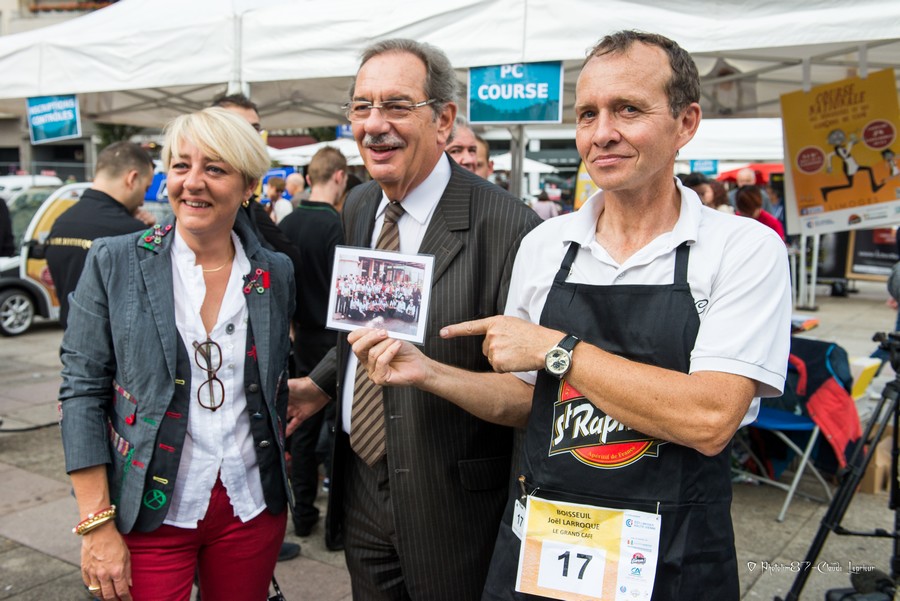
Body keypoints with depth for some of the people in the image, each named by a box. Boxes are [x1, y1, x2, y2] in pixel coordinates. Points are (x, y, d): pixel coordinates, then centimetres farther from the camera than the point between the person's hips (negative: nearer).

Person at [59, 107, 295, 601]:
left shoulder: (276, 274, 1)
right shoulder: (114, 263, -6)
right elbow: (82, 392, -8)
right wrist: (97, 527, -12)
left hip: (252, 508, 3)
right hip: (150, 515, -2)